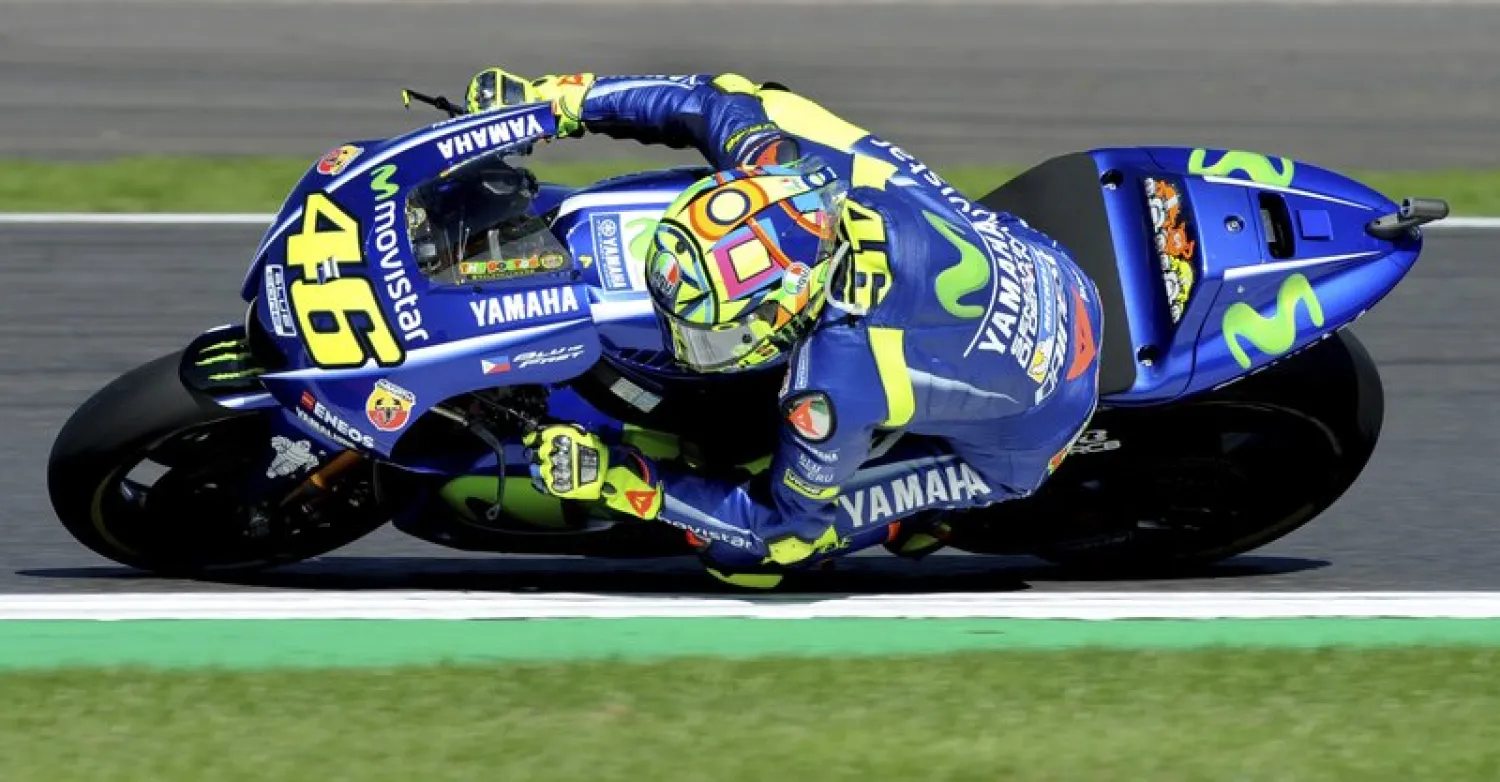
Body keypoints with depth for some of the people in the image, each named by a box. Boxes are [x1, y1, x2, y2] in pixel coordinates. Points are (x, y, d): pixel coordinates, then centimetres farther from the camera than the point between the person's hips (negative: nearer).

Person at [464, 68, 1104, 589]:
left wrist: (615, 479, -22)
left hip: (1017, 444, -7)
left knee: (741, 550, -9)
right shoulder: (793, 160, -27)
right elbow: (710, 103, -4)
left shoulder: (837, 385, -41)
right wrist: (559, 98, -3)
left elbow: (777, 525, -23)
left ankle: (918, 509, 8)